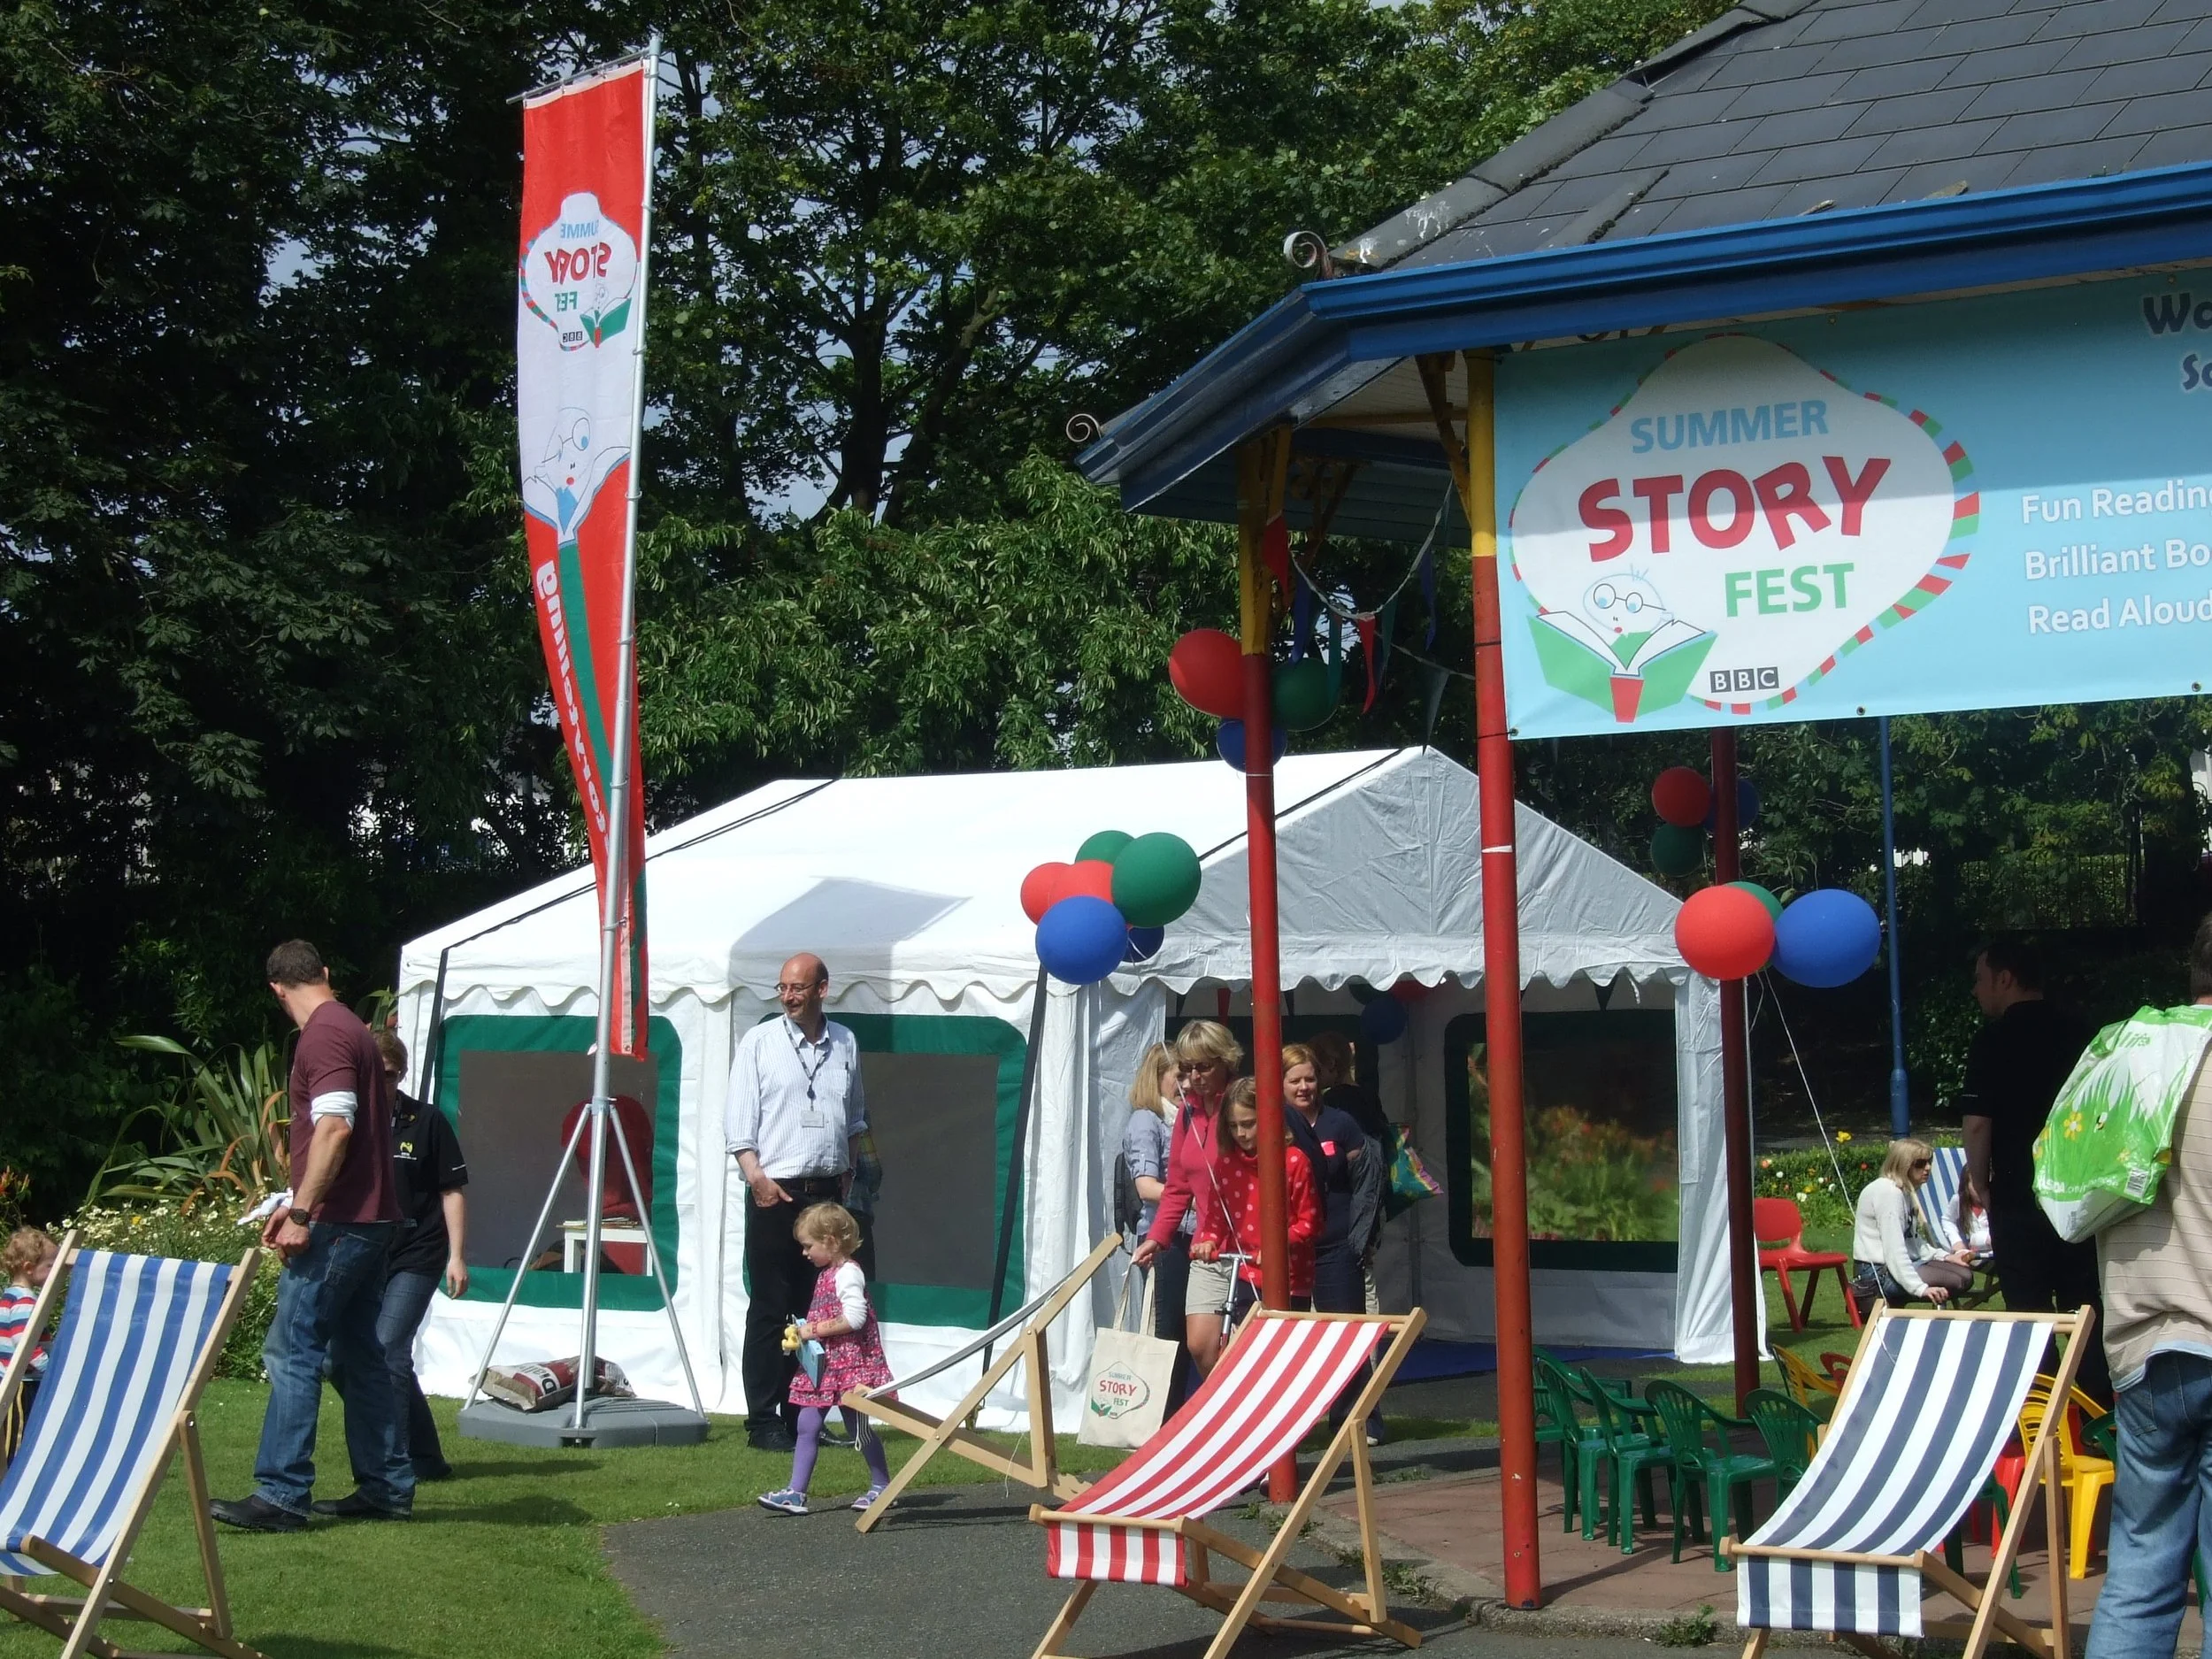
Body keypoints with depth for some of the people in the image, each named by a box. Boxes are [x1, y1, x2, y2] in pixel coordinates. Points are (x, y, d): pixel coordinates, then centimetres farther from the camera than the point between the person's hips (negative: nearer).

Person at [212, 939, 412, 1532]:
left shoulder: (323, 1037, -13)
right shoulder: (352, 1029, 18)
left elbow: (335, 1128, -24)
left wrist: (302, 1214, -23)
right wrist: (300, 1204, 26)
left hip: (337, 1225, -10)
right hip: (368, 1219, 10)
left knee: (294, 1352, -9)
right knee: (360, 1355, 12)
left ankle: (281, 1494, -11)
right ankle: (387, 1487, 15)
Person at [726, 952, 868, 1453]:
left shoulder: (845, 1045, 10)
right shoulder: (759, 1042, -1)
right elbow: (738, 1121, -4)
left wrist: (848, 1169, 12)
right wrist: (756, 1176, -14)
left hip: (827, 1193, 4)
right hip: (775, 1193, -4)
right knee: (770, 1309, -3)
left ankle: (801, 1415, 15)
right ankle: (763, 1421, 1)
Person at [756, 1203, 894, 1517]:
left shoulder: (848, 1273, -15)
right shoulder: (826, 1274, 15)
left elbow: (854, 1318, -26)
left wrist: (814, 1329, -20)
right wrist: (805, 1333, 9)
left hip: (850, 1366, -10)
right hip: (823, 1365, 10)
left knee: (858, 1427, 1)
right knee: (807, 1426, 3)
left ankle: (882, 1487, 15)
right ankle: (796, 1493, 3)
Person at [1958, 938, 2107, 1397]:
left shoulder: (1996, 1038, -8)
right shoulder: (2078, 1032, 7)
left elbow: (1978, 1120, -14)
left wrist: (1977, 1182, -1)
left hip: (2019, 1193, -5)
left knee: (2029, 1308, 1)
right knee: (2087, 1308, 9)